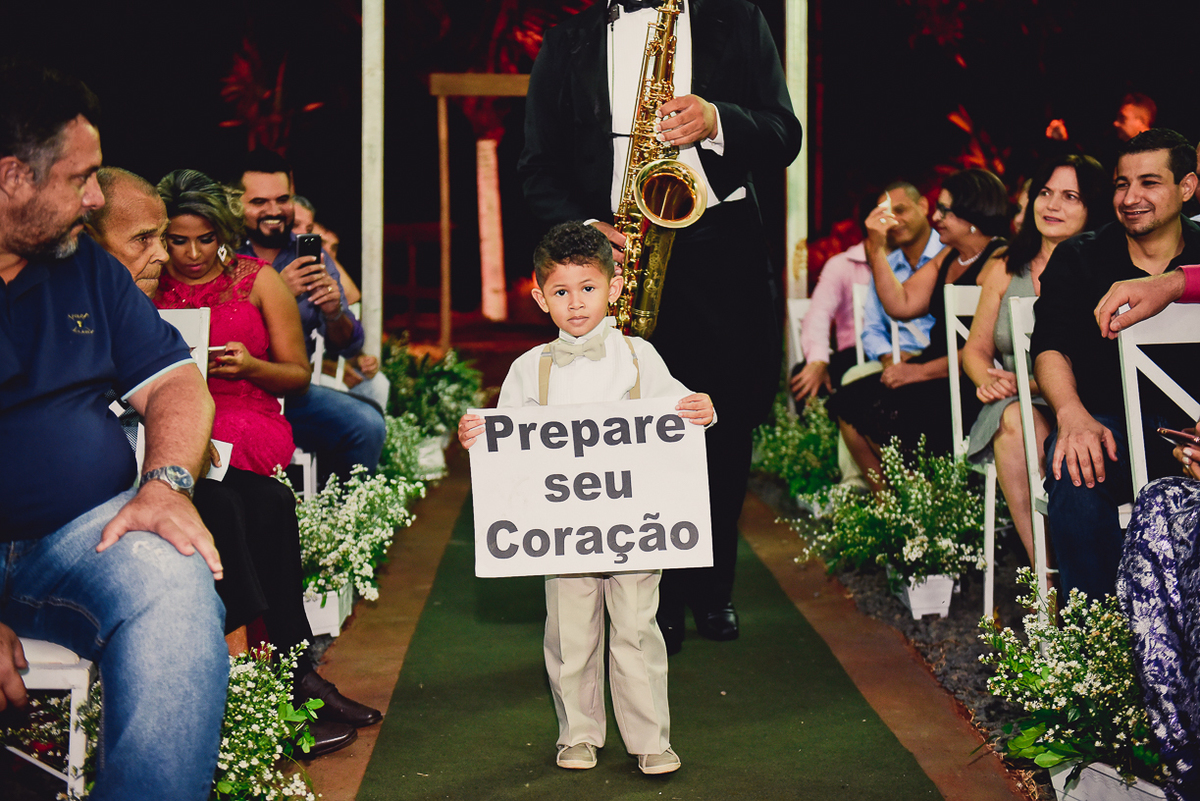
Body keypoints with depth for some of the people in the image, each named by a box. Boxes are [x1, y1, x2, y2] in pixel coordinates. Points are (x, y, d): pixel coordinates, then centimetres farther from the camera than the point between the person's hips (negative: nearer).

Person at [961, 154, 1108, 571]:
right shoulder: (1006, 270, 15)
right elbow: (975, 348, 19)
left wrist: (1029, 382, -19)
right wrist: (989, 381, -4)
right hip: (1014, 404, 3)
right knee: (1015, 420, -33)